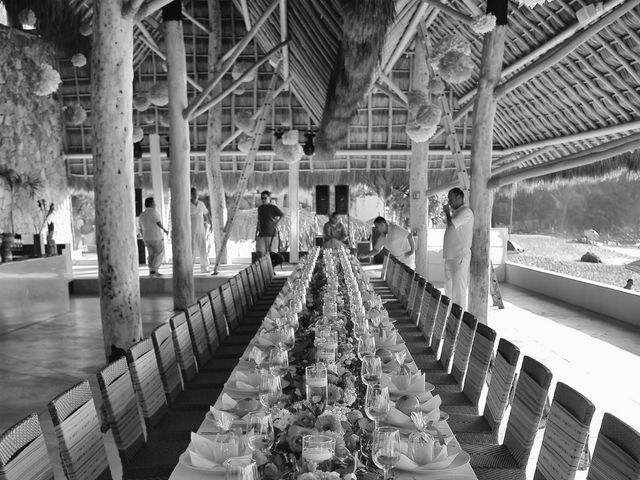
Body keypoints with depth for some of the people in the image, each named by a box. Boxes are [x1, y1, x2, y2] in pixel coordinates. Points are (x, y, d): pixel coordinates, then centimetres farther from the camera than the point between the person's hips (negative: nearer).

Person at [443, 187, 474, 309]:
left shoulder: (466, 212, -11)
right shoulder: (455, 212, 19)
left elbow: (451, 225, -19)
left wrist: (447, 212, -4)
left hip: (460, 257, -10)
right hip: (450, 256, 10)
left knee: (458, 288, -9)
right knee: (449, 287, 16)